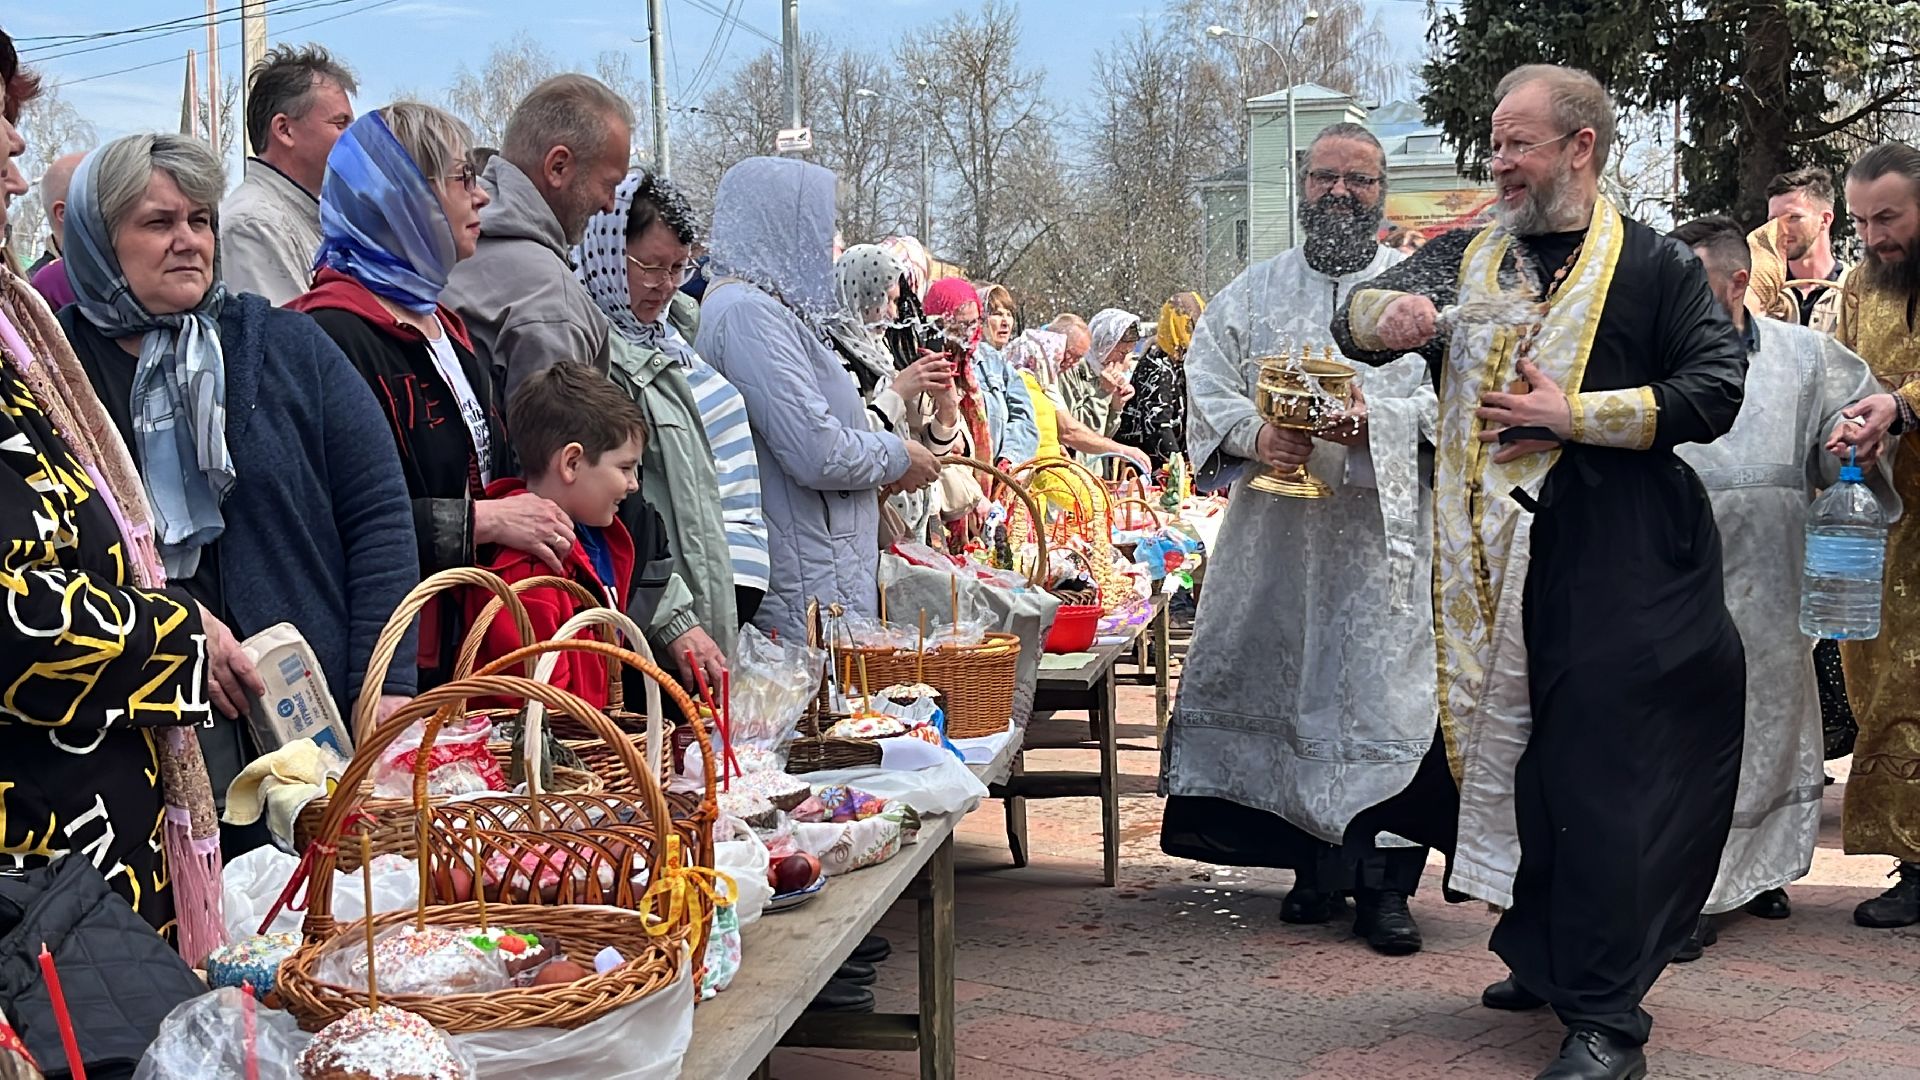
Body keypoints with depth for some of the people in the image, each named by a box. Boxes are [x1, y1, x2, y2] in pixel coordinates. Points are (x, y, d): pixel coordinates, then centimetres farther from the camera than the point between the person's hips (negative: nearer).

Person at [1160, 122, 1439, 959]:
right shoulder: (1254, 293, 13)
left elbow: (1449, 394, -4)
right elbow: (1207, 386, 5)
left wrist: (1376, 419, -22)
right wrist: (1255, 434, -15)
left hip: (1382, 529, -2)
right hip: (1277, 529, 3)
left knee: (1383, 698, -5)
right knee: (1285, 691, 5)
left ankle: (1384, 884, 0)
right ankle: (1317, 865, 18)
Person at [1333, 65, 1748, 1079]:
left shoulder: (1654, 264, 0)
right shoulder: (1467, 256, 13)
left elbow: (1715, 390, -6)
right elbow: (1355, 317, 5)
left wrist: (1575, 413, -12)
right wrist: (1388, 313, -19)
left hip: (1616, 565, -5)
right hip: (1497, 560, 5)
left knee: (1602, 775, -7)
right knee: (1514, 755, 11)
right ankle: (1545, 958, 27)